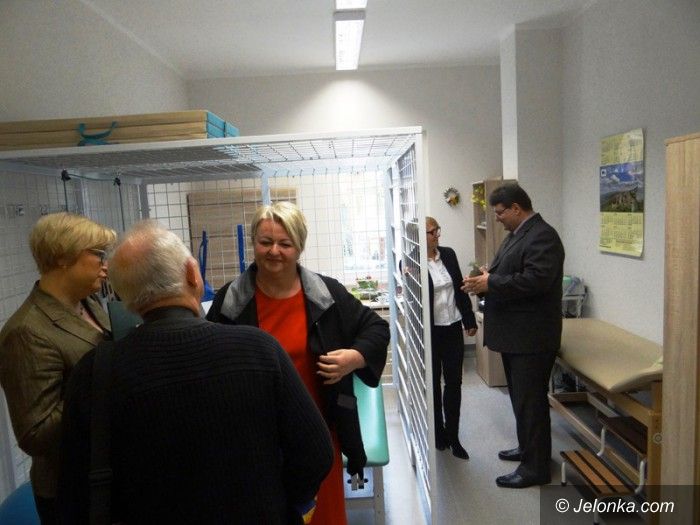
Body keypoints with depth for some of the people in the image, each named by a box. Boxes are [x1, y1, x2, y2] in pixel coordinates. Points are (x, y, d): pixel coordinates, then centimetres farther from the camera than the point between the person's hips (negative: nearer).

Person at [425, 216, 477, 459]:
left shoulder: (449, 254, 4)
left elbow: (460, 288, 10)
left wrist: (469, 320, 10)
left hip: (453, 328, 4)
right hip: (429, 331, -4)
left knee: (454, 382, 8)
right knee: (432, 384, 12)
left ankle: (453, 436, 22)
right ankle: (438, 434, 30)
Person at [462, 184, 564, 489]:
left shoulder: (542, 236, -16)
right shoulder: (517, 234, 14)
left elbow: (536, 280, -27)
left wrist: (490, 284, -22)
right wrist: (486, 277, 0)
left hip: (531, 337, -10)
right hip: (514, 334, 10)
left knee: (530, 400, 0)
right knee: (520, 396, 21)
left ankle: (536, 467, 14)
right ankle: (528, 448, 38)